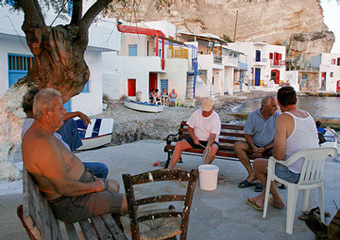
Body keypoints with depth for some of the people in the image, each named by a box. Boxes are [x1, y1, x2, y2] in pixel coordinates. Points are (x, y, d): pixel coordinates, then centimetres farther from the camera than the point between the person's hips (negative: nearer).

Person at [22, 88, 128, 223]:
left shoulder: (37, 132, 5)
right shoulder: (43, 144, -32)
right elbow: (65, 188, -30)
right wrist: (94, 186, -15)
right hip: (72, 204, -11)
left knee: (115, 186, 28)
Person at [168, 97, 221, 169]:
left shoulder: (216, 118, -13)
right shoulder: (196, 113, -1)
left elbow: (212, 135, -21)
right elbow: (190, 128, 6)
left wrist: (208, 145, -40)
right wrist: (194, 138, -13)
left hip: (210, 141, -3)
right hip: (196, 139, 4)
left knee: (213, 149, -38)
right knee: (179, 144, -17)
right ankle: (170, 168, -17)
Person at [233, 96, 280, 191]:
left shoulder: (278, 117, -8)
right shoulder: (253, 115, -5)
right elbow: (248, 135, -2)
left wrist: (264, 148, -19)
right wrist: (253, 147, -19)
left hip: (270, 147, -1)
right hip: (255, 145, 2)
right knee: (237, 146, -21)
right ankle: (252, 174, -18)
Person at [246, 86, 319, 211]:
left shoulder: (283, 118, -18)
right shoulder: (309, 116, 6)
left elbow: (278, 155, -23)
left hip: (295, 175, -8)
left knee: (257, 163, 14)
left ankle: (278, 201, 27)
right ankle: (263, 196, 36)